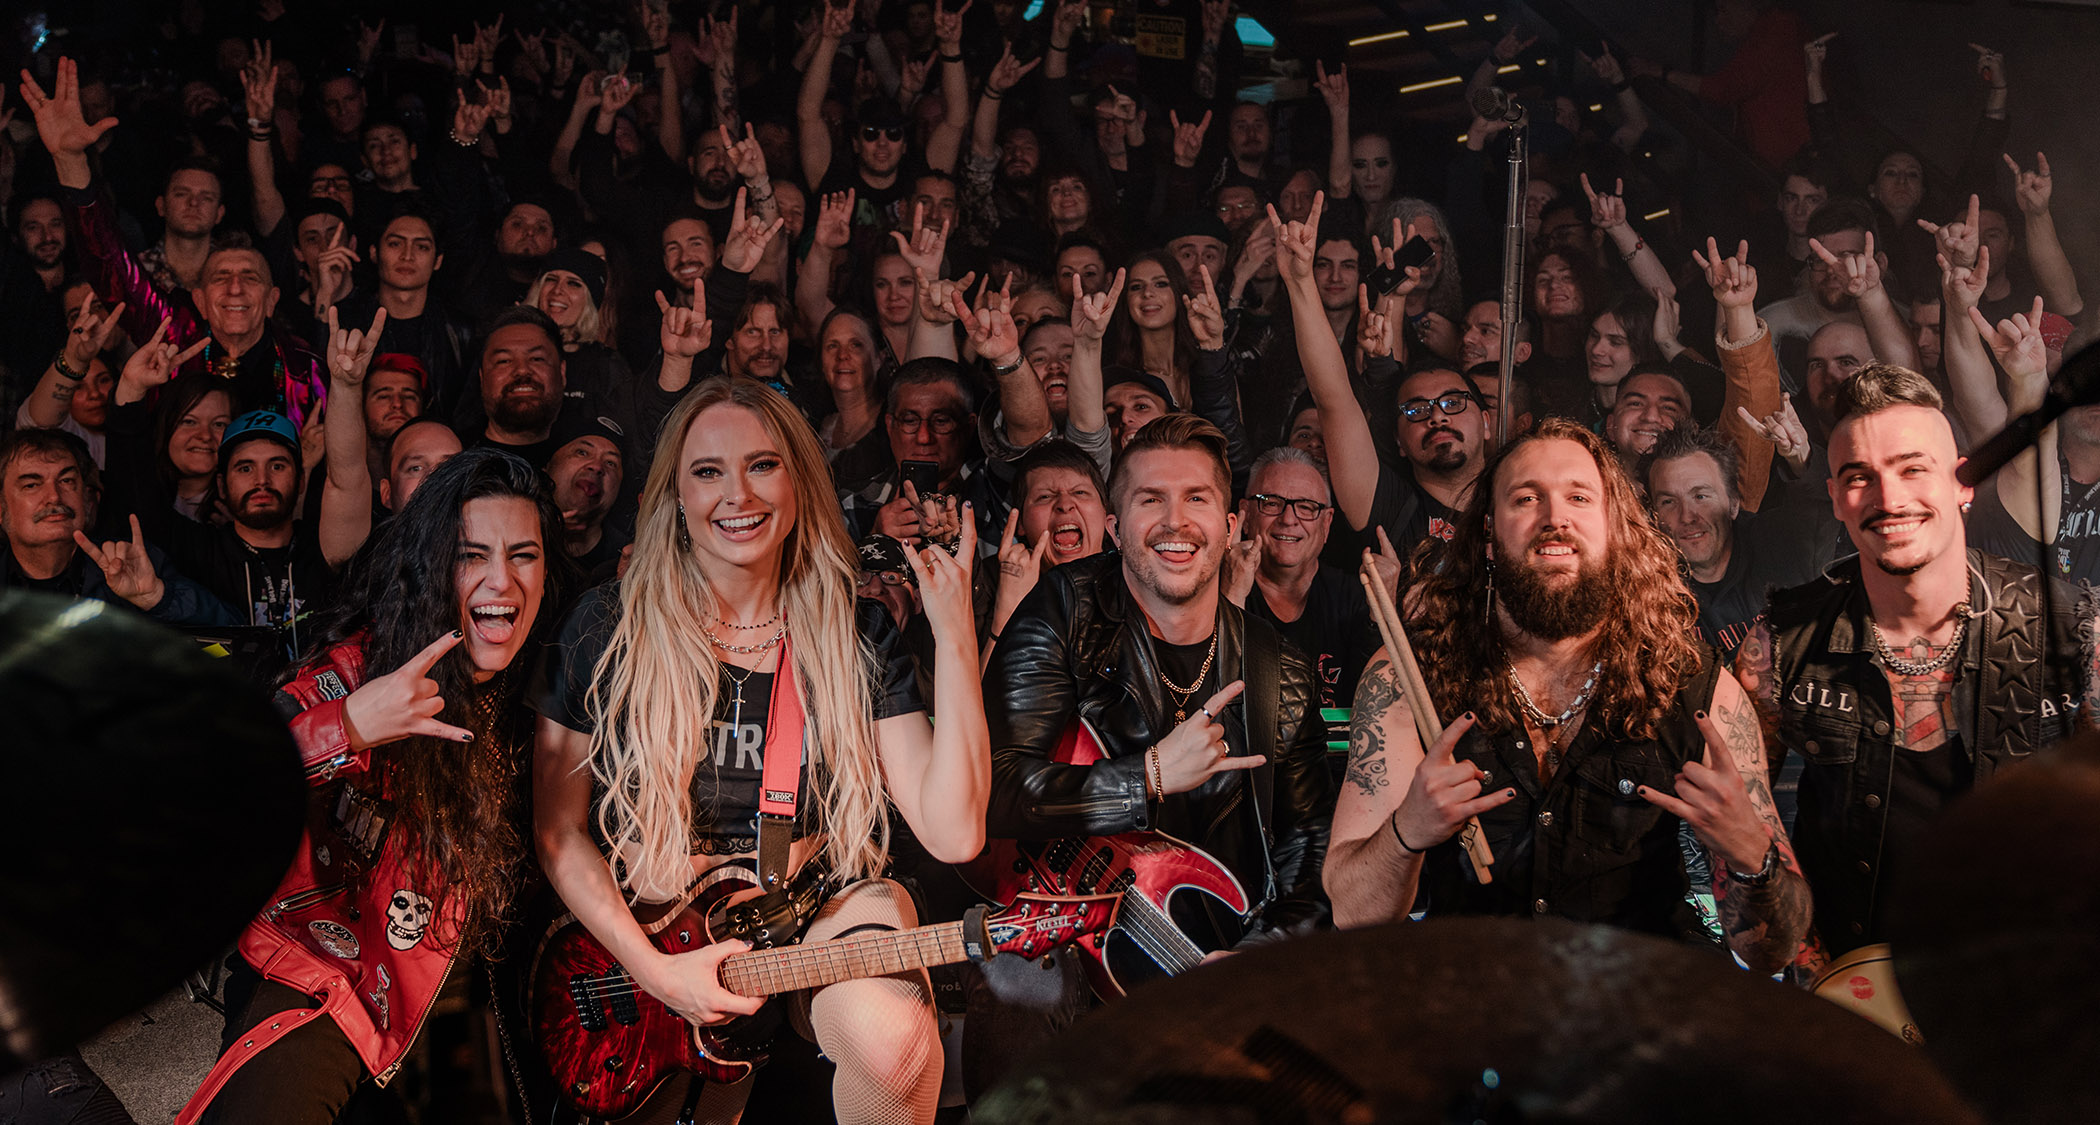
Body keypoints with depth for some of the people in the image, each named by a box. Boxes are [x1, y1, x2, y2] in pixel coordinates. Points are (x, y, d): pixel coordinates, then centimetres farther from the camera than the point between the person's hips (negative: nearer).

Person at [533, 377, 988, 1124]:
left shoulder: (855, 634, -1)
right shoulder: (611, 628, -3)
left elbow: (953, 831, -11)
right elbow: (557, 828, 1)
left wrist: (955, 634, -16)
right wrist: (655, 971, -11)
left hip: (824, 909, 0)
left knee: (895, 1037, -30)